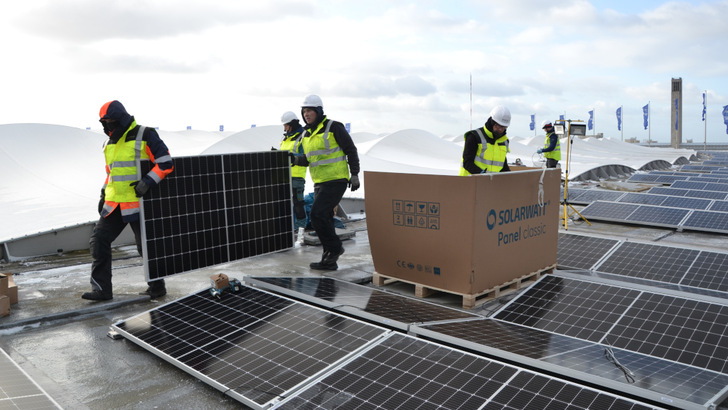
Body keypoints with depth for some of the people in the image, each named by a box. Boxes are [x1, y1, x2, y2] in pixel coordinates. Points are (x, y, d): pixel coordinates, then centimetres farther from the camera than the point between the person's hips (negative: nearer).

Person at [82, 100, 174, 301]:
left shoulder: (144, 135, -9)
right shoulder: (109, 143, 15)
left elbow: (166, 163, -15)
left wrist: (148, 181, -24)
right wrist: (103, 194, 19)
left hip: (137, 202, -7)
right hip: (114, 202, 8)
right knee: (99, 240, 3)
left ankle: (157, 286, 17)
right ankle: (102, 289, 10)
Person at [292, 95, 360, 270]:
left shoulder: (333, 127, -8)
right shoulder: (306, 134, 14)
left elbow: (351, 150, -6)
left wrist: (354, 174, -11)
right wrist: (297, 159, 1)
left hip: (335, 181, -8)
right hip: (320, 183, 8)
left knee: (317, 214, -17)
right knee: (324, 219, 11)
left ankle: (334, 248, -1)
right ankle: (329, 261, 21)